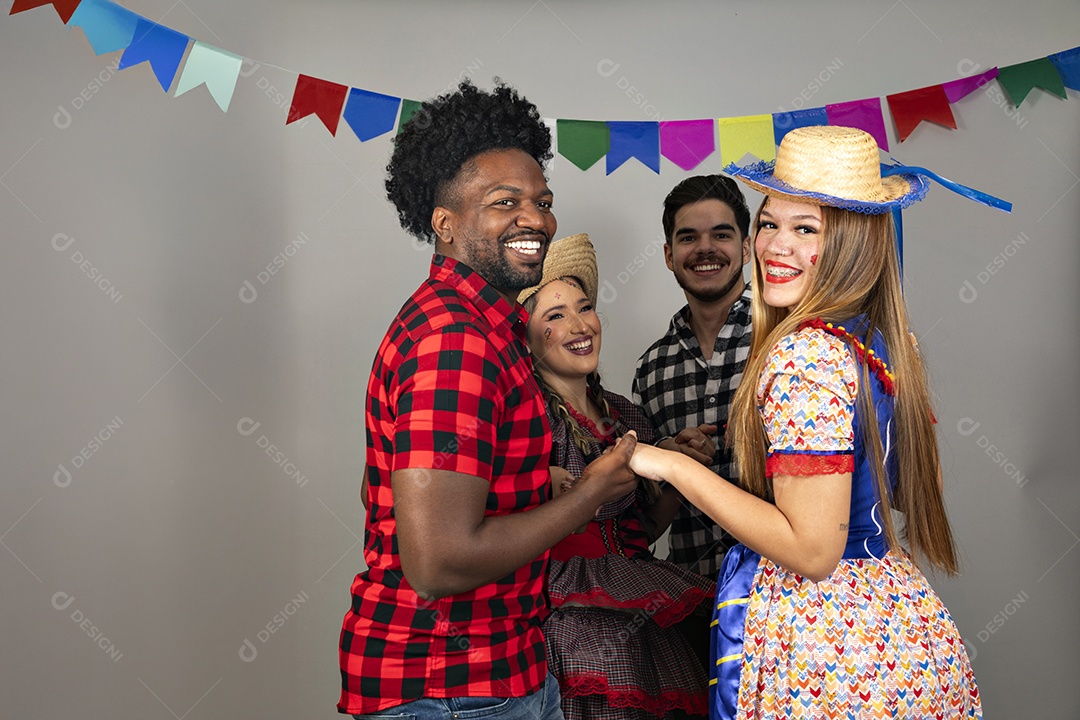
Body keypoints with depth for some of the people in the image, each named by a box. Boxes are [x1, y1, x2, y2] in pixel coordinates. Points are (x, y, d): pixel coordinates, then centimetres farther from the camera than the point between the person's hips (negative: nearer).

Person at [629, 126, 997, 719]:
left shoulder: (804, 353, -23)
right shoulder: (880, 338, 3)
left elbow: (811, 550, -25)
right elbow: (912, 492, 14)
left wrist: (674, 466, -20)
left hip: (818, 641, -8)